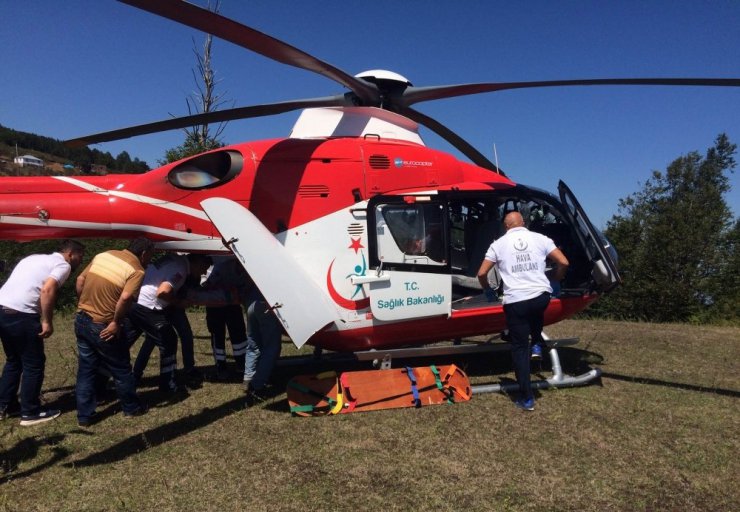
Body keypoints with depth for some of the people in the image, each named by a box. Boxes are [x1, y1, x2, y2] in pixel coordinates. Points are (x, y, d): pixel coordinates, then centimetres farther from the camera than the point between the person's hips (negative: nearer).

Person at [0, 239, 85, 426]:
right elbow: (47, 290, -18)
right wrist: (47, 322, -12)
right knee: (34, 364, 6)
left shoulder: (35, 258, 24)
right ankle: (30, 413, 14)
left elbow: (23, 284, 21)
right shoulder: (63, 265, -2)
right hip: (21, 315, -9)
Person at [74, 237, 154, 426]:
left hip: (81, 320, 6)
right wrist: (117, 322, -14)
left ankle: (84, 416, 24)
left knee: (86, 370, 17)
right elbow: (126, 298, -27)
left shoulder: (103, 255, 7)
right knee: (121, 370, 14)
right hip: (104, 327, -6)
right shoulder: (136, 270, -14)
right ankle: (131, 407, 30)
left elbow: (80, 280, 8)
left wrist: (85, 304, 18)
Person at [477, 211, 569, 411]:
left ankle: (527, 399, 10)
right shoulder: (540, 238, 8)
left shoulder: (499, 244, 6)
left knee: (520, 348, 6)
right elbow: (563, 263, 5)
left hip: (516, 301, -2)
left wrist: (487, 290, 24)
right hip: (542, 296, 2)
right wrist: (554, 281, 24)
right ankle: (537, 343, 33)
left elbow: (481, 273, 5)